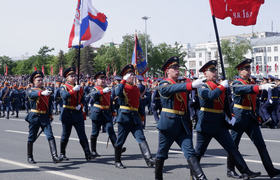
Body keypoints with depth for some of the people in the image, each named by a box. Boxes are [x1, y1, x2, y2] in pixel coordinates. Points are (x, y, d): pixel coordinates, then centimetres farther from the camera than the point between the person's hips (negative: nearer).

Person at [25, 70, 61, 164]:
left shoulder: (46, 91, 14)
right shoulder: (31, 90, 0)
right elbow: (32, 95, -27)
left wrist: (50, 115, 18)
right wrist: (41, 93, -46)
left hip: (45, 117, 3)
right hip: (34, 117, -3)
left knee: (50, 136, -12)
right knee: (31, 138, 6)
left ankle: (54, 156, -19)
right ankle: (29, 157, 22)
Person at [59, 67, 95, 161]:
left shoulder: (79, 88, 13)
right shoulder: (64, 87, -2)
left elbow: (83, 100, 15)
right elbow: (64, 96, -22)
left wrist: (80, 105, -5)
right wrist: (73, 90, -33)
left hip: (78, 114, 3)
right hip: (67, 114, -3)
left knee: (82, 134, -4)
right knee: (65, 135, 5)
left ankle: (88, 153, -9)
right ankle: (62, 154, 19)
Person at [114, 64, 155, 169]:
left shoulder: (137, 89, 16)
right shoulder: (122, 87, -1)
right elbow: (117, 93, -26)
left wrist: (142, 115, 15)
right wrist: (124, 80, -23)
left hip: (135, 117, 5)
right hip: (124, 117, -5)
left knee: (141, 138, -9)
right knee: (120, 140, 4)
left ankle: (149, 159, -20)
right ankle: (117, 162, 17)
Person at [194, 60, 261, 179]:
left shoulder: (220, 86, 13)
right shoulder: (202, 87, -9)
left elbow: (225, 103, 17)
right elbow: (211, 95, -30)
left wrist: (230, 116, 4)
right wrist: (222, 86, -18)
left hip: (220, 124, 6)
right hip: (206, 124, -6)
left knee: (232, 147, 1)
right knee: (199, 151, 4)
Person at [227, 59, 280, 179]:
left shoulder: (251, 82, 14)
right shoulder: (237, 84, -10)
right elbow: (245, 89, -33)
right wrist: (261, 87, -46)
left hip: (251, 118, 7)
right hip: (239, 117, -7)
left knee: (261, 144, 1)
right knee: (233, 145, 3)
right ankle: (230, 170, 16)